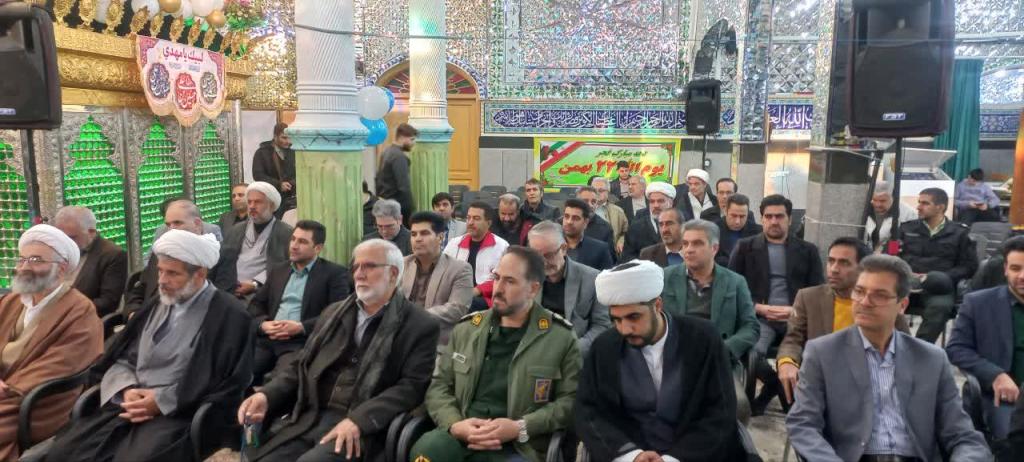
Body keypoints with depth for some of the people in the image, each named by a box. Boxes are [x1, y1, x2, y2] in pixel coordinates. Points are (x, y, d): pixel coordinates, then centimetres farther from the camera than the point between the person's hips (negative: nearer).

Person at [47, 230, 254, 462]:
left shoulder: (230, 315, -6)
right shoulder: (156, 305, 18)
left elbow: (230, 386, -11)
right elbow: (120, 359, 17)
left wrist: (163, 401, -12)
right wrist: (127, 389, -6)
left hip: (181, 415, -6)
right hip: (133, 405, 7)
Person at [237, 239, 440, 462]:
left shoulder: (421, 326, -1)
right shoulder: (334, 312, 18)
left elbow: (411, 386, -10)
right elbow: (302, 364, 17)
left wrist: (359, 420, -21)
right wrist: (267, 395, -1)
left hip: (361, 429, -5)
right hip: (308, 417, 5)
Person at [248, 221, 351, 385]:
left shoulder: (334, 273, 4)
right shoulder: (278, 270, 22)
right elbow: (256, 304, 19)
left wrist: (301, 327, -15)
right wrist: (264, 324, -3)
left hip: (302, 342, -5)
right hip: (267, 339, 5)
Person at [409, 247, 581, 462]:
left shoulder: (560, 338, 4)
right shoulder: (466, 329, 15)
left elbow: (570, 400, 0)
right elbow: (439, 385, 15)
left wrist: (521, 428, -12)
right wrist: (454, 424, -5)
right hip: (463, 434, 3)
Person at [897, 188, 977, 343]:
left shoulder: (959, 233, 14)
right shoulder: (907, 228, 20)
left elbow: (969, 266, 7)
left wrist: (942, 277, -9)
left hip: (938, 289, -1)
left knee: (940, 306, -38)